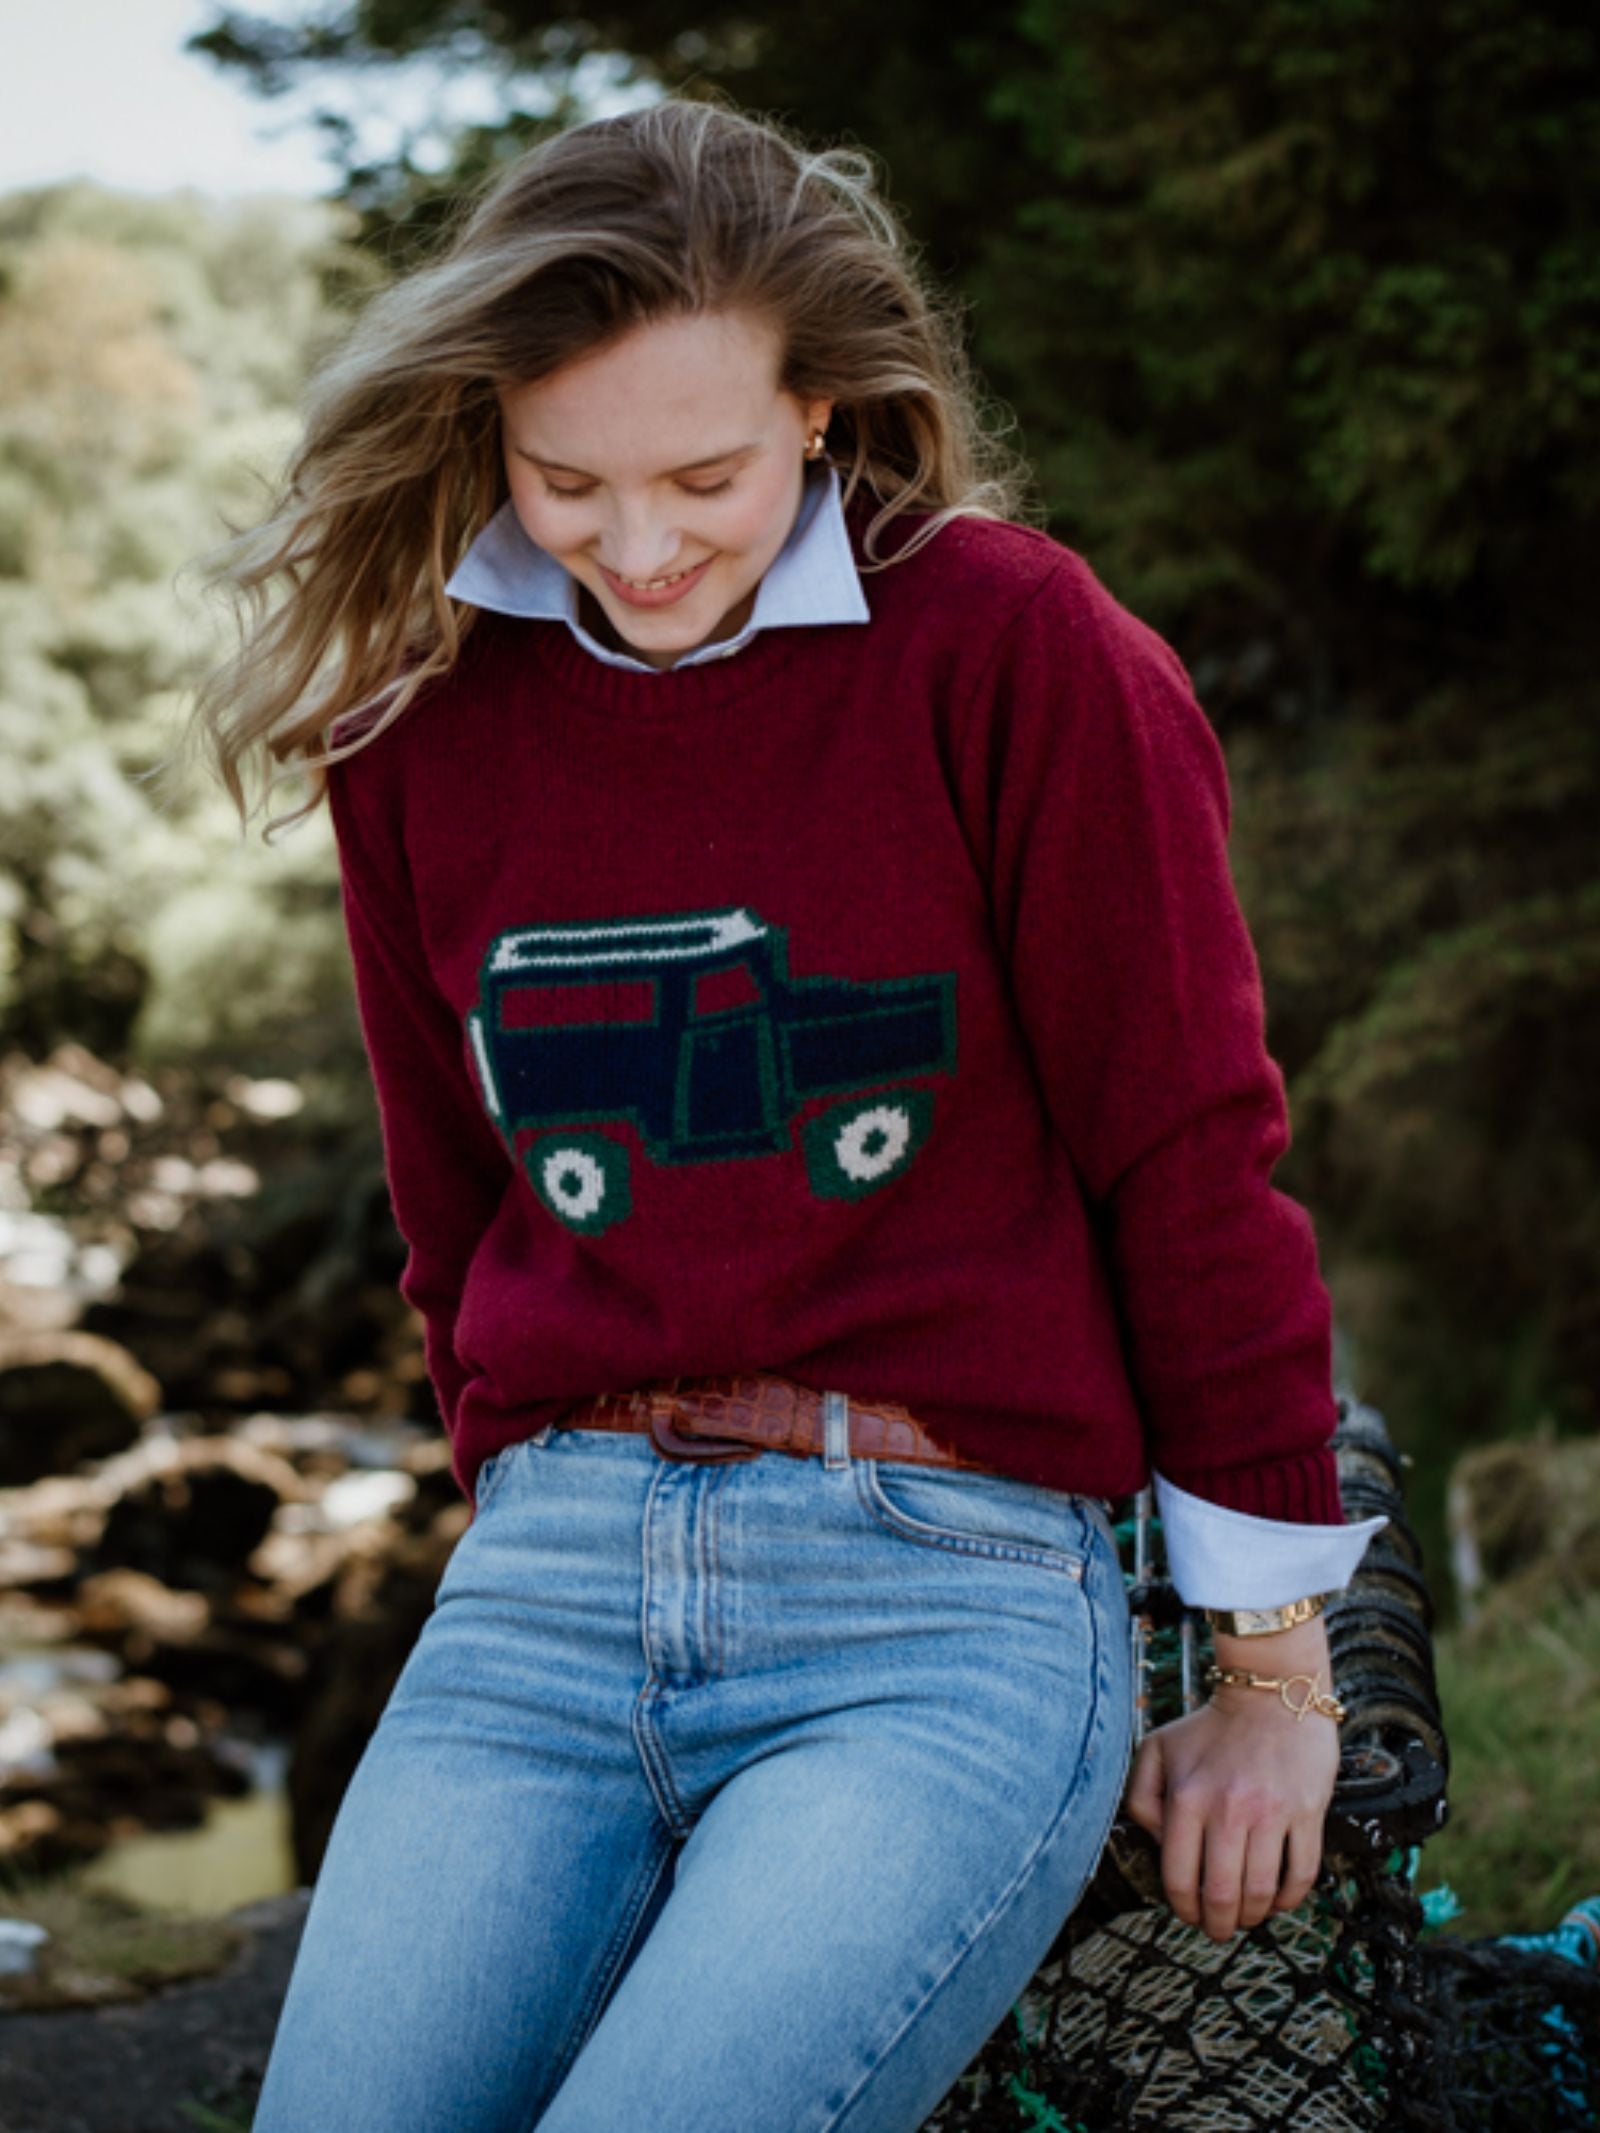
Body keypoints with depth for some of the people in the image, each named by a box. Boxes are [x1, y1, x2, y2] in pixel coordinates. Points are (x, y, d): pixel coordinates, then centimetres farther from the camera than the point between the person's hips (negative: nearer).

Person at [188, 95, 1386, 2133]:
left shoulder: (1012, 645, -6)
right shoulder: (420, 714, 8)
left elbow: (1194, 1152, -3)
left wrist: (1276, 1661, 2)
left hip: (951, 1596, -4)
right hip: (547, 1583, 4)